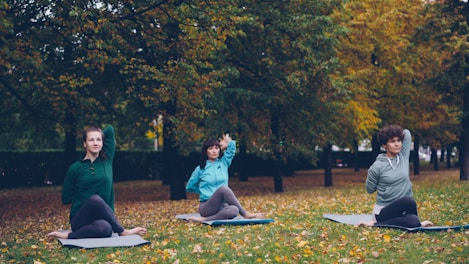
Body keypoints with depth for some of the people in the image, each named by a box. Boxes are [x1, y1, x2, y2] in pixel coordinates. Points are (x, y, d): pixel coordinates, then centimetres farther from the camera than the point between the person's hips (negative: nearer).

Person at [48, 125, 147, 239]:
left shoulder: (107, 160, 9)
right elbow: (66, 199, 9)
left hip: (103, 218, 1)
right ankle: (122, 232, -21)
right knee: (95, 199, -37)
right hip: (80, 220, 0)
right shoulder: (75, 168, 3)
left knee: (105, 228, -40)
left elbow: (110, 130, 12)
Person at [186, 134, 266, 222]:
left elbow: (232, 145, 4)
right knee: (223, 189, -35)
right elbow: (189, 187, 20)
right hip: (206, 207, -3)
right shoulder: (200, 168, 7)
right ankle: (245, 214, -29)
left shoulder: (224, 162, 14)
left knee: (234, 210, -37)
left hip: (222, 206, 3)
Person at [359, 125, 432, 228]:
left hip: (402, 210, 6)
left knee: (413, 221, -32)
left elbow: (406, 133, 12)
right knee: (408, 201, -37)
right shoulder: (378, 166, -7)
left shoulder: (404, 156, 5)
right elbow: (370, 189, 4)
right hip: (384, 212, -6)